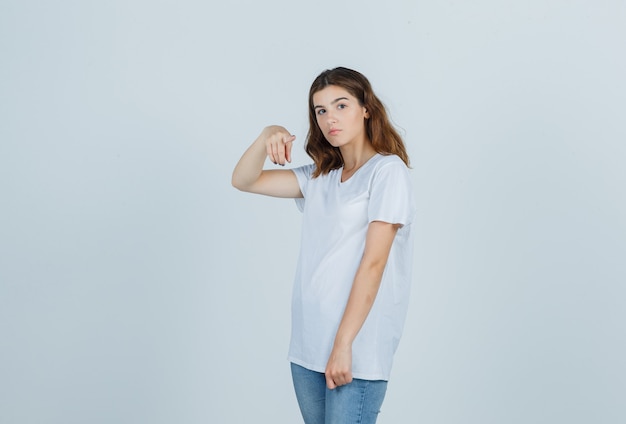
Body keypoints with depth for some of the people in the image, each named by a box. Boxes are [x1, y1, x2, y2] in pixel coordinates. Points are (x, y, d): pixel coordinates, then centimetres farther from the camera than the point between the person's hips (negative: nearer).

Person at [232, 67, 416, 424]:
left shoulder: (388, 170, -6)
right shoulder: (320, 177, 14)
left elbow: (373, 262, -13)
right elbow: (244, 181, 12)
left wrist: (344, 344, -16)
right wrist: (266, 137, -7)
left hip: (358, 348, -6)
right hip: (307, 345, 6)